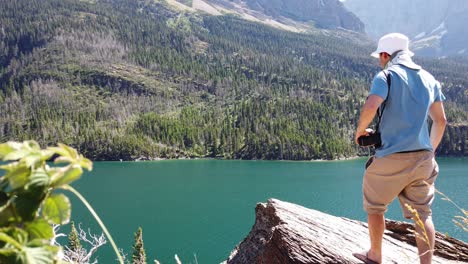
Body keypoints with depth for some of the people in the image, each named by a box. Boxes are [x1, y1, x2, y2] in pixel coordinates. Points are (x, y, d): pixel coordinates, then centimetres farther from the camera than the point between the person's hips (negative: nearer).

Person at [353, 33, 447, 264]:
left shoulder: (386, 76, -7)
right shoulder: (429, 78, 11)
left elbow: (370, 108, -24)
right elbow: (440, 120, 13)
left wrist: (360, 131, -6)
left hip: (392, 157, -5)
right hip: (423, 157, 5)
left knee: (374, 206, 15)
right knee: (423, 213, 10)